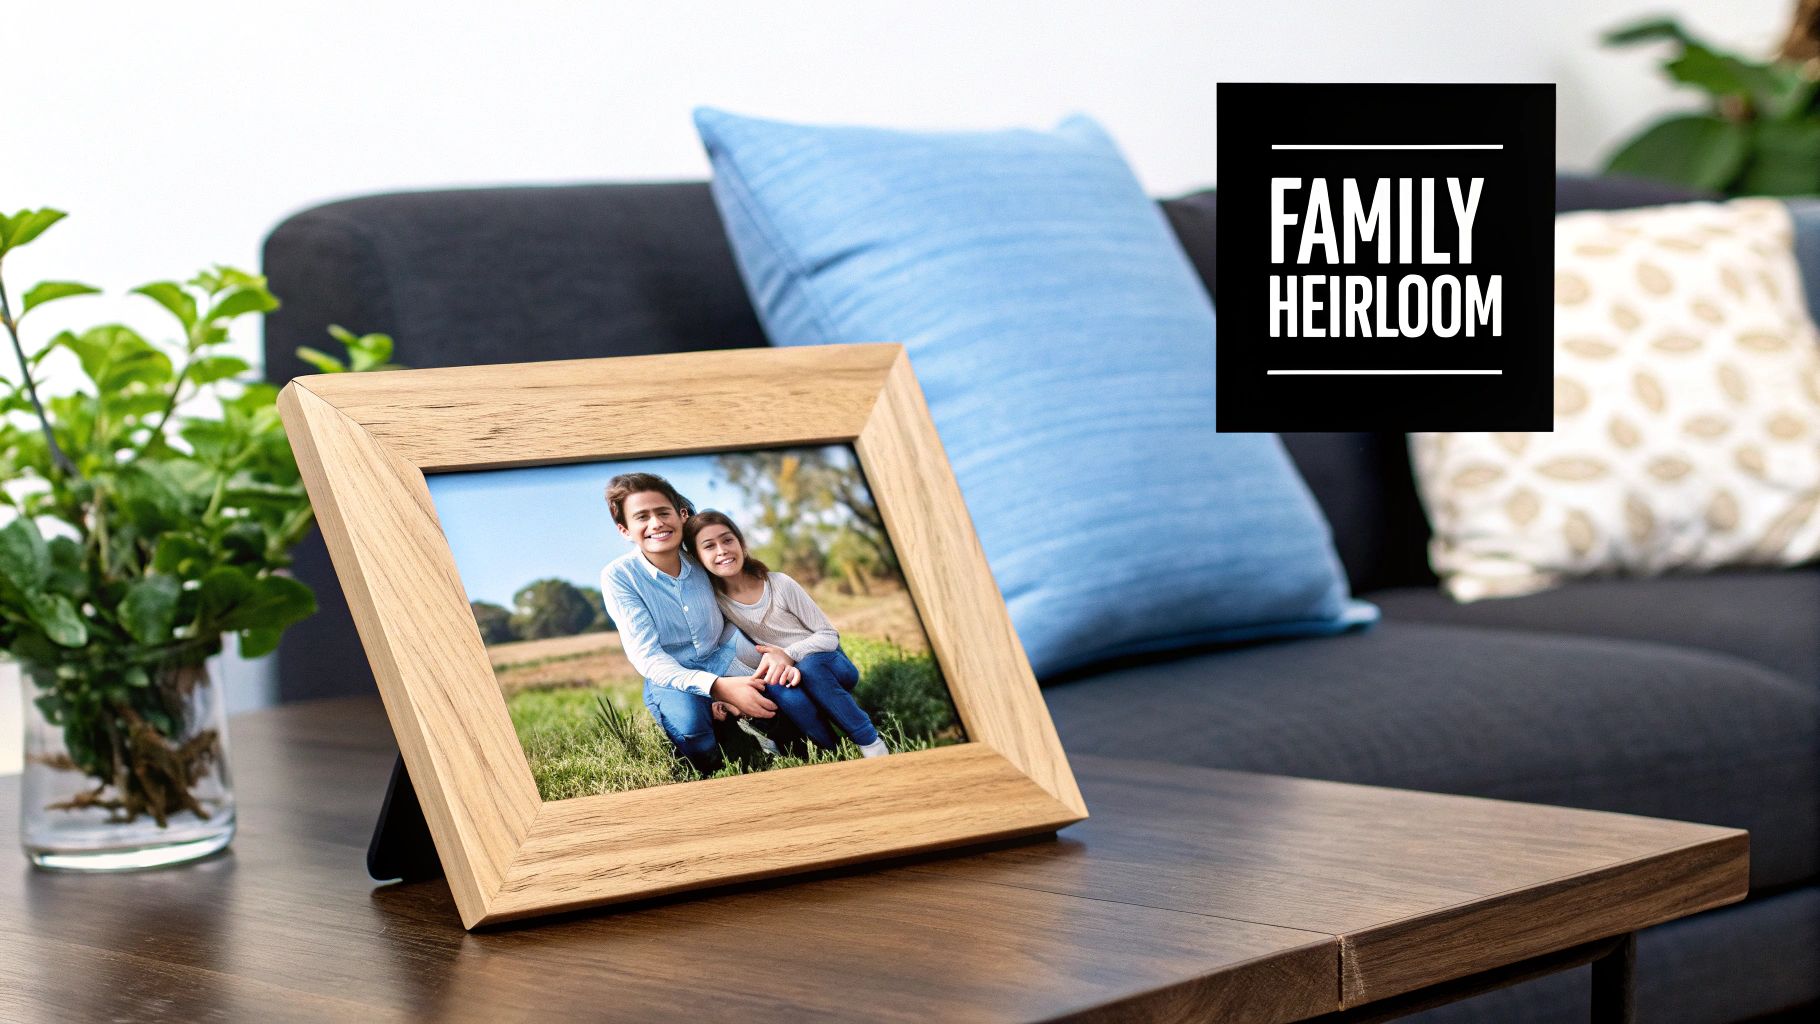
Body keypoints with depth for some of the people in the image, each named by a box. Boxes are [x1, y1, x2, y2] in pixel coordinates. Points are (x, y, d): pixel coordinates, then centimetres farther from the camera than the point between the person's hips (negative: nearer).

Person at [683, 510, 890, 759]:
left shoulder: (780, 585, -14)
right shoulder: (714, 600, -9)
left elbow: (829, 635, -9)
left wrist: (789, 655, -26)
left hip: (830, 665, -1)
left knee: (810, 666, -36)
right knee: (783, 693, -36)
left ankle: (870, 740, -25)